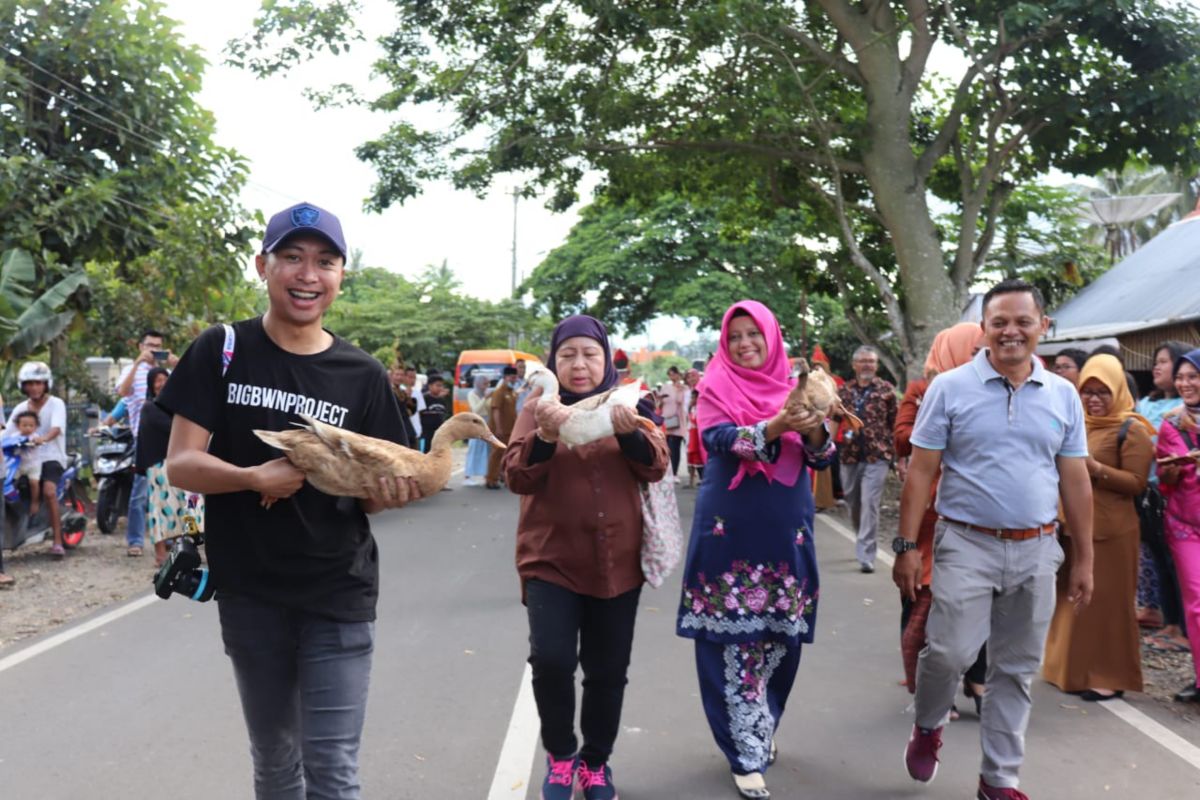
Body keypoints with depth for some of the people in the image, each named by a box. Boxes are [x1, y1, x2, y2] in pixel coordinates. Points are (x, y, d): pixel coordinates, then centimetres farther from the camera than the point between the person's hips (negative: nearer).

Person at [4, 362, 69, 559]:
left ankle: (58, 541, -27)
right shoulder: (20, 408, 13)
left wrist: (43, 439, -41)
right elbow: (7, 433, 4)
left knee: (49, 491, -28)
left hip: (51, 457, -5)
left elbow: (56, 428, -20)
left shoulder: (56, 404, -1)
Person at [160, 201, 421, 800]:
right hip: (249, 593, 1)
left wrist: (387, 492, -20)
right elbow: (180, 465, -7)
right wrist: (256, 477, -24)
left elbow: (367, 495, 3)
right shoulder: (221, 352, -4)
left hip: (338, 596, 0)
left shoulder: (362, 375, -1)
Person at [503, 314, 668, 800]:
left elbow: (655, 468, -6)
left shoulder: (625, 405, 4)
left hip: (617, 562, 2)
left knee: (608, 671, 8)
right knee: (550, 660, -16)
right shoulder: (538, 408, 0)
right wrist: (544, 439, -28)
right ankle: (560, 755, 11)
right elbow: (516, 478, -9)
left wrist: (630, 433, -25)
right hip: (551, 559, -2)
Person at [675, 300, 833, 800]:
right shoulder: (716, 387, 0)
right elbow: (718, 439, -18)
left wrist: (814, 430, -20)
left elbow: (820, 459, 2)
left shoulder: (794, 386, 8)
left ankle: (760, 728, 33)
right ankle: (748, 753, 8)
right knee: (735, 639, -3)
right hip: (730, 531, -3)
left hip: (785, 531, 3)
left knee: (782, 633, 9)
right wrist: (774, 427, -33)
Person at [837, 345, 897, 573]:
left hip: (877, 456, -4)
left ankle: (866, 556, -8)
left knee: (870, 503, -11)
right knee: (854, 504, 14)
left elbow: (896, 424, 1)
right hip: (849, 456, 4)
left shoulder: (886, 390, 1)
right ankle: (865, 544, 37)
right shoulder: (844, 391, 9)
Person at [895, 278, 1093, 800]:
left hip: (1036, 551, 3)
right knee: (951, 652, -9)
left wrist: (1084, 559, 8)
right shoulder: (950, 388, -4)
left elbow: (1075, 483, 9)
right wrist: (906, 547, -8)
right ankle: (928, 726, 23)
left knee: (1016, 668, 10)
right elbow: (920, 473, -4)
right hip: (967, 545, -3)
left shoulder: (1063, 396, 5)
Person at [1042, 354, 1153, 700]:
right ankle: (1074, 667, 23)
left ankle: (1110, 675, 7)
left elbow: (1136, 483, -13)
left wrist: (1096, 468, -24)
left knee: (1106, 601, -2)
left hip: (1110, 530, -7)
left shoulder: (1132, 430, -6)